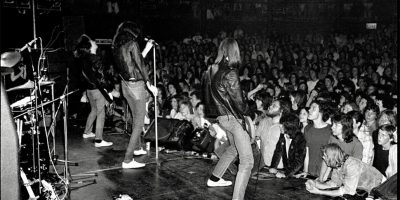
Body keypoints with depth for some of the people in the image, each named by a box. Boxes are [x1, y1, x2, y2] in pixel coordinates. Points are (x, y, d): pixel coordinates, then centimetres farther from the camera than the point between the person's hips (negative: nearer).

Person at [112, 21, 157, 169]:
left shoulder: (117, 47, 10)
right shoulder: (132, 44, -13)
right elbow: (140, 66, -14)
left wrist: (147, 48, 22)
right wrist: (149, 85, -7)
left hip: (125, 85, 8)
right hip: (136, 85, -8)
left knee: (136, 119, 24)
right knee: (139, 123, -3)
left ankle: (135, 148, 38)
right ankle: (128, 160, -4)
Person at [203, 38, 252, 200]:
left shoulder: (213, 70, 1)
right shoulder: (231, 74, -22)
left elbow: (209, 95, 11)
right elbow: (239, 103, -18)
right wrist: (245, 108, 3)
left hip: (222, 118, 9)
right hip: (234, 119, -9)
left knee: (233, 148, 32)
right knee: (247, 161, -5)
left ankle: (214, 178, 44)